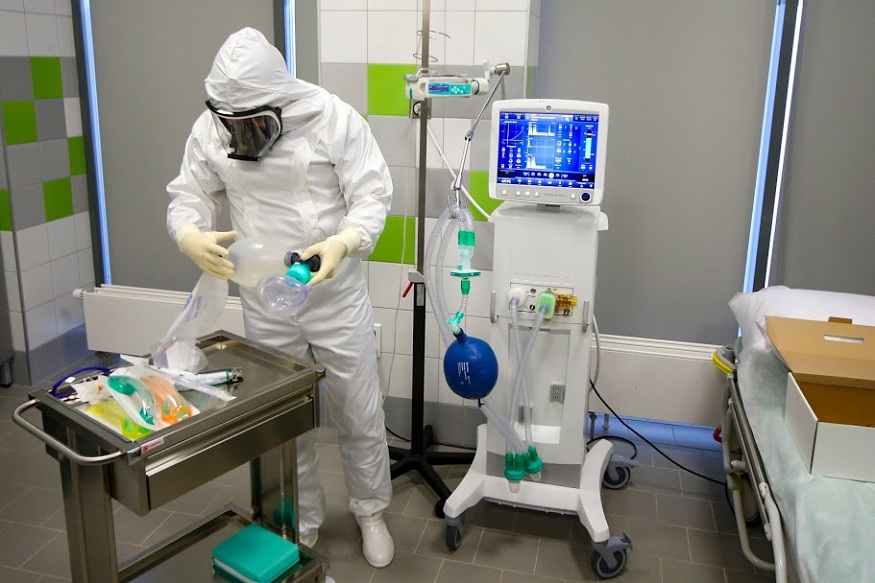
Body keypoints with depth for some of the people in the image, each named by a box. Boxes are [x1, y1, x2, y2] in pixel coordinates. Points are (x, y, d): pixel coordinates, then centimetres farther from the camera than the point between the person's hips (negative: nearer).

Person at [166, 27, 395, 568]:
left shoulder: (334, 118, -15)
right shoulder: (211, 128, -6)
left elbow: (373, 196, -14)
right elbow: (189, 196, 3)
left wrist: (344, 242, -34)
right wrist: (189, 234, -21)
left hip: (337, 296, -2)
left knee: (360, 415, 10)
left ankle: (371, 511, 36)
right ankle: (303, 521, 39)